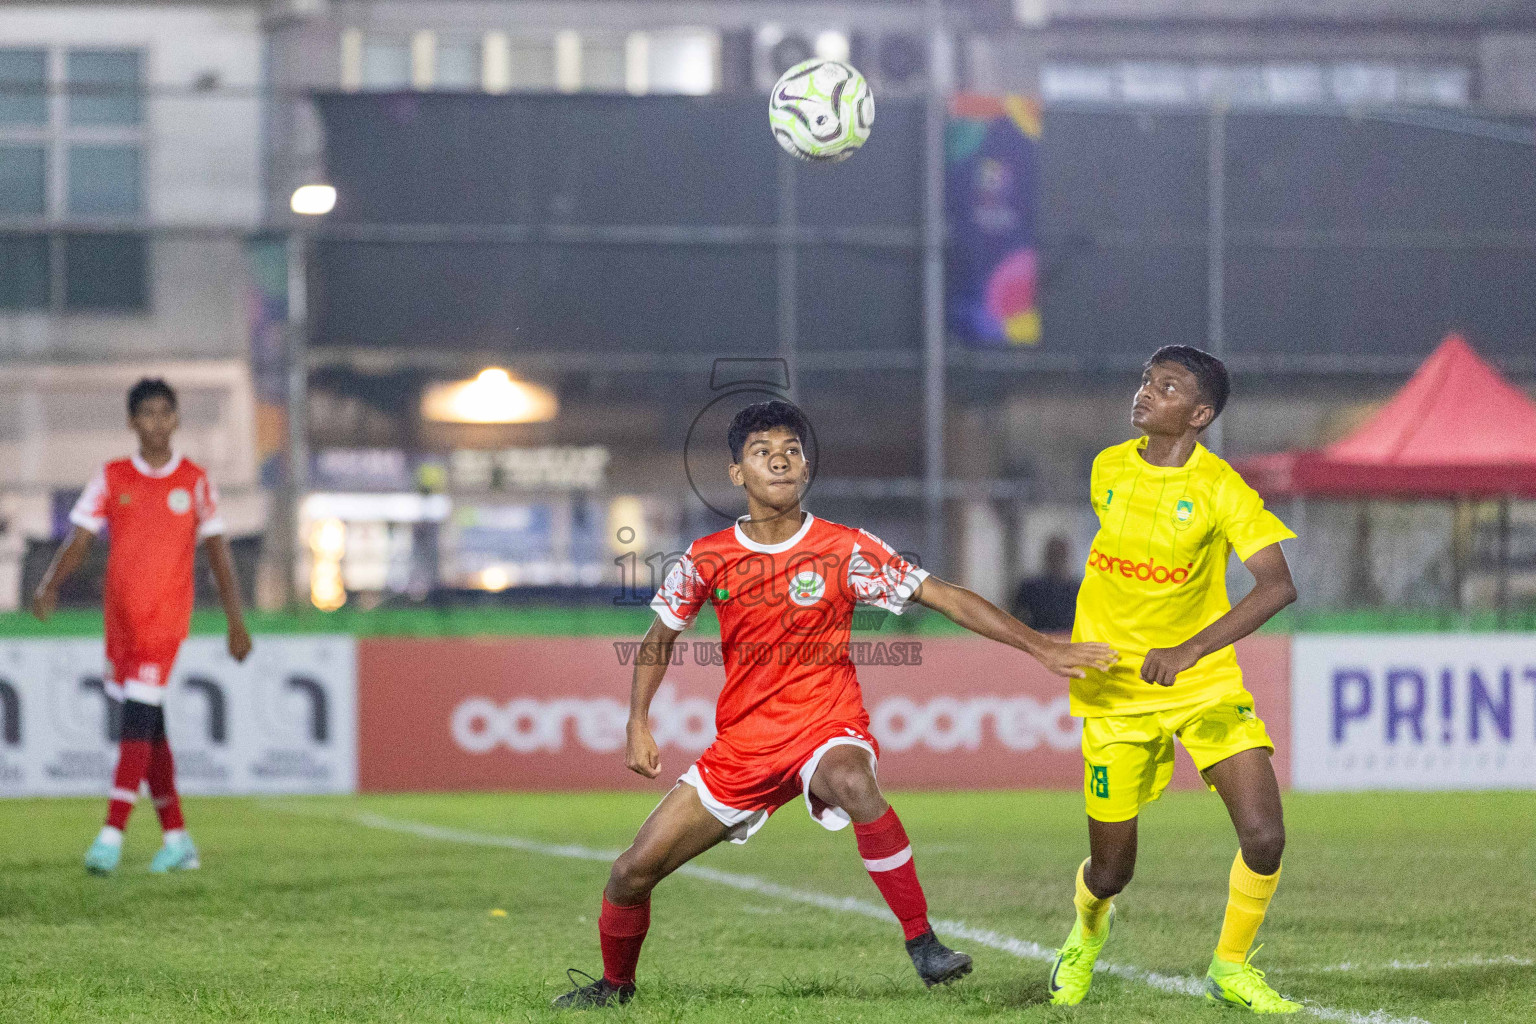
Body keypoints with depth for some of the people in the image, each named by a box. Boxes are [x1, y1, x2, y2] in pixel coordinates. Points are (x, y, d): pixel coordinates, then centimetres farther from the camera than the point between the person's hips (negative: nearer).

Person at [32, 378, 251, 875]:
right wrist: (49, 585, -18)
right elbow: (79, 540, 1)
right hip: (121, 617, 3)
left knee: (138, 720, -16)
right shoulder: (111, 478, 6)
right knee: (149, 728, 9)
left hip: (166, 616, -3)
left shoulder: (195, 481, 3)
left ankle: (111, 835, -22)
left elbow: (217, 554, 7)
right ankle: (177, 838, 19)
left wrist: (236, 621, 4)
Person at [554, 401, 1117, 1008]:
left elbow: (947, 598, -5)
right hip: (741, 746, 3)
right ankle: (615, 984, 29)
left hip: (826, 729, -3)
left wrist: (1042, 649, -10)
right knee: (632, 872, -1)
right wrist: (638, 724, 1)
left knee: (853, 783, -41)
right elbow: (658, 640, 15)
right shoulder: (706, 560, 0)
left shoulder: (845, 550, -7)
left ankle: (922, 943, -30)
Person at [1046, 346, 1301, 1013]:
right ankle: (1087, 934, 40)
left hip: (1205, 683, -2)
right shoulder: (1107, 470, 0)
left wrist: (1187, 651, -35)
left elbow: (1278, 586, -25)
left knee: (1264, 838, -16)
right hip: (1115, 693, 2)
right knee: (1112, 869, 2)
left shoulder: (1219, 488, -14)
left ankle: (1230, 969, 10)